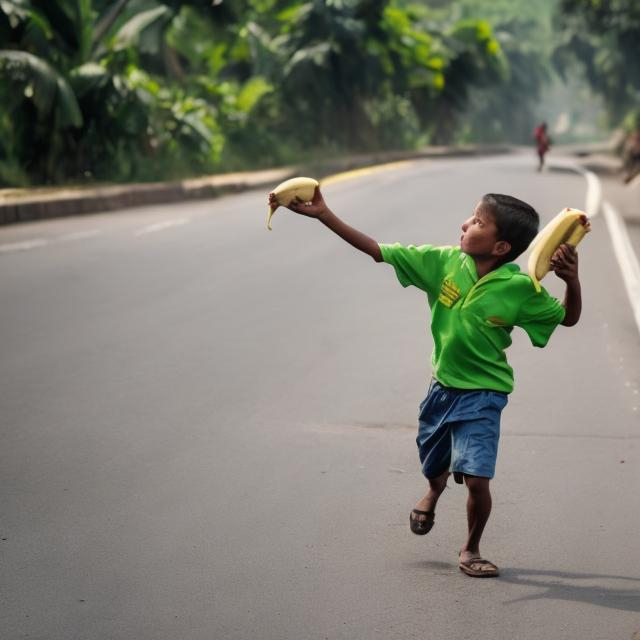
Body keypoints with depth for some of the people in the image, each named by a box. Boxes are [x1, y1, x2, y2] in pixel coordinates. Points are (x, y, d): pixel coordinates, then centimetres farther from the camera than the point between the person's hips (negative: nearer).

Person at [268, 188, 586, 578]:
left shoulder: (521, 288, -18)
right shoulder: (443, 262, -10)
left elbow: (568, 318, -4)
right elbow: (378, 251, -8)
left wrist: (572, 280, -25)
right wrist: (323, 214, -12)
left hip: (483, 394, -4)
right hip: (442, 386, 4)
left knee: (476, 478, -16)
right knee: (434, 467, 23)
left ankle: (471, 550, 12)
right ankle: (434, 491, 62)